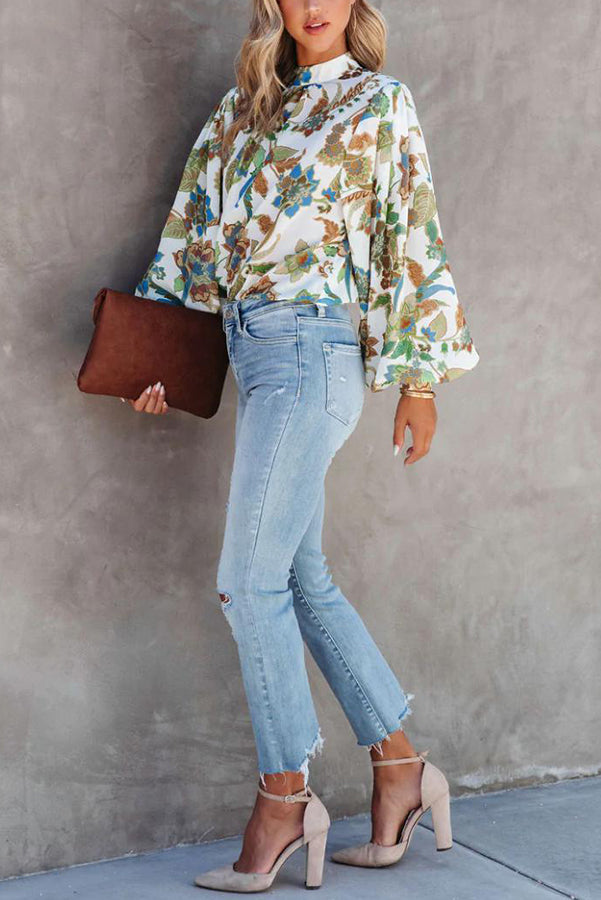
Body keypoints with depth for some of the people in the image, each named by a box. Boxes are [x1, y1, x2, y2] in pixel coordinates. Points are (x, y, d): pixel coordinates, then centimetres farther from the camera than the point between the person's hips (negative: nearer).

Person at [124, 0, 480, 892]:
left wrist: (420, 376, -4)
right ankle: (400, 769, 18)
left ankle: (283, 799, 4)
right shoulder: (245, 108, 18)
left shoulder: (380, 101, 4)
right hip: (256, 352, 7)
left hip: (311, 349, -6)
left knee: (251, 579, -8)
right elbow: (197, 229, 18)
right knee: (303, 579, 7)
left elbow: (415, 240, 0)